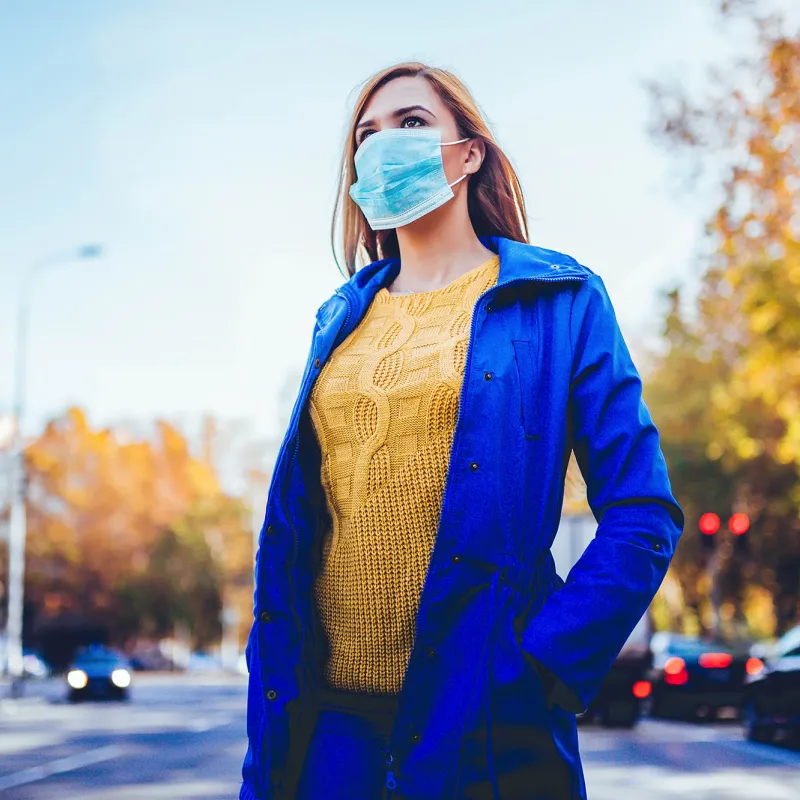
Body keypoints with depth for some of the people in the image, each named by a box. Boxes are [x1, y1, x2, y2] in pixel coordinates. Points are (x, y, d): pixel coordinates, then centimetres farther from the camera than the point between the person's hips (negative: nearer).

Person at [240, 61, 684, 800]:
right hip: (330, 713, 4)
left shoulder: (560, 301, 0)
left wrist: (542, 667, -14)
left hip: (480, 717, -3)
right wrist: (273, 704, 4)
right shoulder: (342, 319, 12)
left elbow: (643, 513, -6)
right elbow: (292, 522, 12)